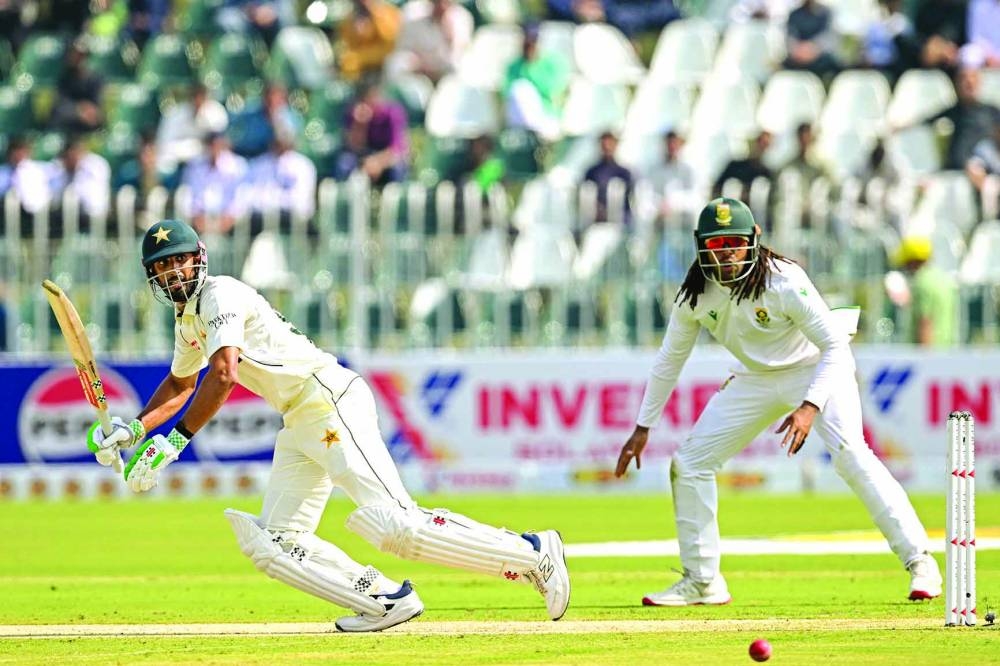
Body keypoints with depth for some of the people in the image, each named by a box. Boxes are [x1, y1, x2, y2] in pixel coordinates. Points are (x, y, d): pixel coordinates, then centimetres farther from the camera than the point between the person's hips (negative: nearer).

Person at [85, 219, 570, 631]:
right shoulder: (188, 319, 21)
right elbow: (181, 383, 40)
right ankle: (384, 600, -3)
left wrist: (173, 442, -25)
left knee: (394, 525, -22)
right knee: (273, 543, 0)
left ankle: (533, 553, -16)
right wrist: (134, 428, 24)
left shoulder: (219, 296, -10)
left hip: (330, 402, -10)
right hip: (299, 424, 10)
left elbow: (223, 376, -25)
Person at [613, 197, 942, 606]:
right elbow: (670, 359, 3)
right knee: (690, 461, 0)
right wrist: (643, 427, 4)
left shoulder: (783, 282, -29)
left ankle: (919, 561, -25)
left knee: (849, 453, -29)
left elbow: (836, 345, -29)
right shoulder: (694, 296, -13)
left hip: (816, 370, -6)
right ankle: (702, 581, 13)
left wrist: (810, 407, -42)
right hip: (757, 380, 6)